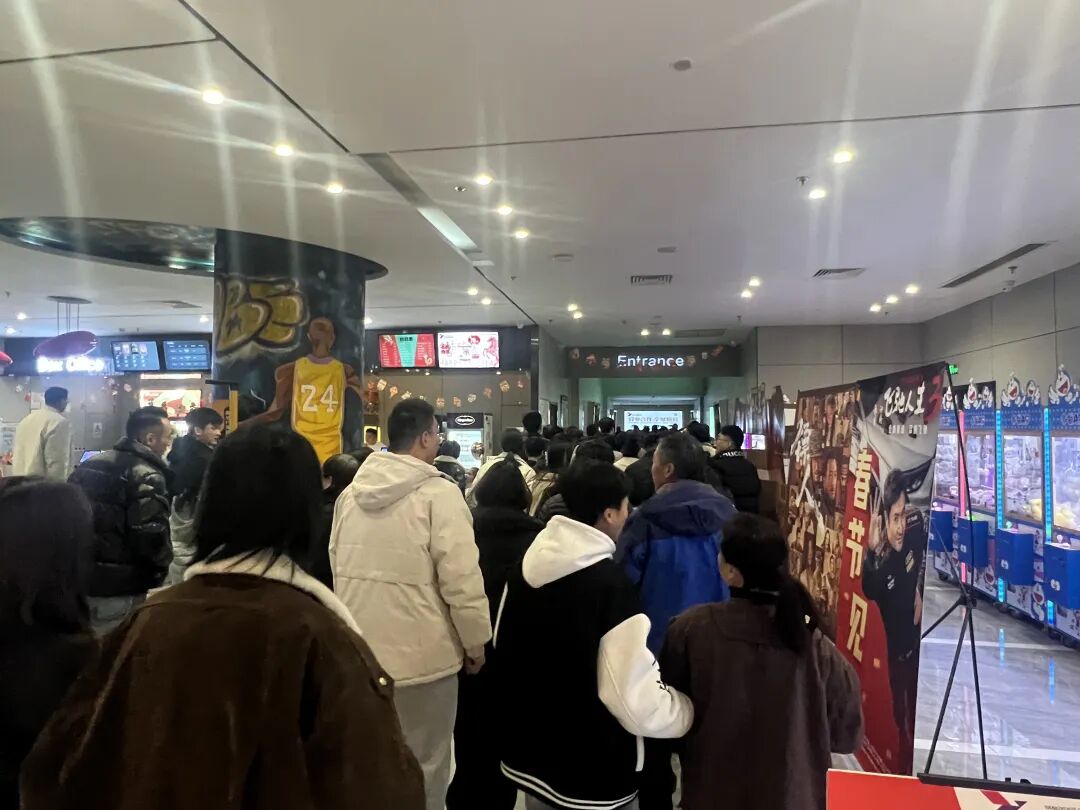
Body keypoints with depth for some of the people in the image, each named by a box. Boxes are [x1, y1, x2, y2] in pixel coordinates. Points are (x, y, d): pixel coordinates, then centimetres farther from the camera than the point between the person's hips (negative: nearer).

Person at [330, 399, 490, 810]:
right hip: (421, 653, -6)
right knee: (422, 768, 12)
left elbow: (336, 566, 10)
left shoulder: (351, 493, 3)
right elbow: (461, 579, -18)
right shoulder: (439, 493, -17)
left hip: (359, 649, 6)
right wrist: (475, 642, -3)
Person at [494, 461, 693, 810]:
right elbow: (638, 704, -26)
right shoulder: (609, 582, -25)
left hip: (529, 754, 6)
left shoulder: (528, 564, -5)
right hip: (591, 772, -6)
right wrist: (692, 710, -7)